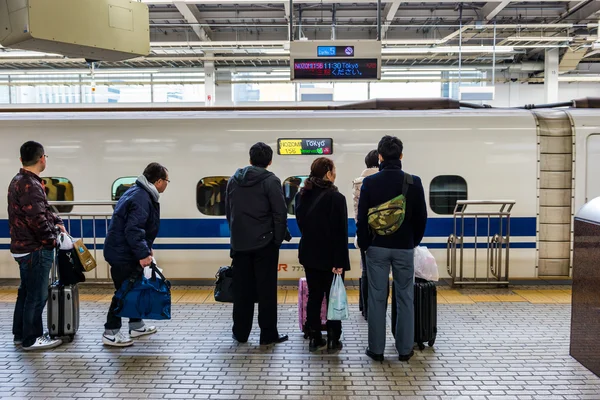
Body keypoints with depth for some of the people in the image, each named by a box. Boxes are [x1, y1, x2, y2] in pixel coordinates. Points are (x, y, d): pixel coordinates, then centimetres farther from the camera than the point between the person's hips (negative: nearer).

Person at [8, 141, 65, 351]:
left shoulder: (19, 181, 13)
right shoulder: (30, 185, -21)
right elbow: (37, 219, -25)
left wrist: (57, 221, 8)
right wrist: (51, 240, -13)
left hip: (24, 247, 11)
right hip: (35, 249, -11)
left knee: (26, 292, 19)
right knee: (37, 295, 0)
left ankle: (20, 334, 29)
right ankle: (31, 339, 10)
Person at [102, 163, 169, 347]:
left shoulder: (143, 193, 10)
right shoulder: (141, 198, -23)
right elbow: (133, 230, -31)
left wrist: (146, 248, 19)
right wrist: (143, 253, -30)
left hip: (127, 251, 11)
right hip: (122, 253, -11)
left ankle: (136, 325, 30)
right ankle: (110, 332, 5)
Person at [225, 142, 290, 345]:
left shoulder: (234, 180, 9)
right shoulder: (270, 180, -8)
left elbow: (228, 211, 13)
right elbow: (280, 213, -13)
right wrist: (279, 239, -5)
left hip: (239, 243, 5)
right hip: (264, 243, -5)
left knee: (242, 289, 11)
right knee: (266, 289, 3)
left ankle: (240, 332, 19)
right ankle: (268, 334, 8)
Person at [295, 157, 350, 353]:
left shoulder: (302, 196, 5)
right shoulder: (336, 197, -16)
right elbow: (340, 232, -18)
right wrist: (340, 261, -16)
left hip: (309, 254, 6)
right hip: (330, 256, -6)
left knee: (314, 297, 12)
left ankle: (314, 339, 16)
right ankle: (333, 340, 11)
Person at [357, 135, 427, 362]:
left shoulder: (370, 182, -7)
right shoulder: (414, 182, -5)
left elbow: (362, 218, -5)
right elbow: (421, 217, 0)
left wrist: (364, 244, 7)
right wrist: (415, 241, 14)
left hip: (377, 247, 0)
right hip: (404, 247, 1)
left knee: (377, 298, 6)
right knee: (405, 298, 9)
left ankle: (376, 349, 12)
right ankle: (404, 349, 14)